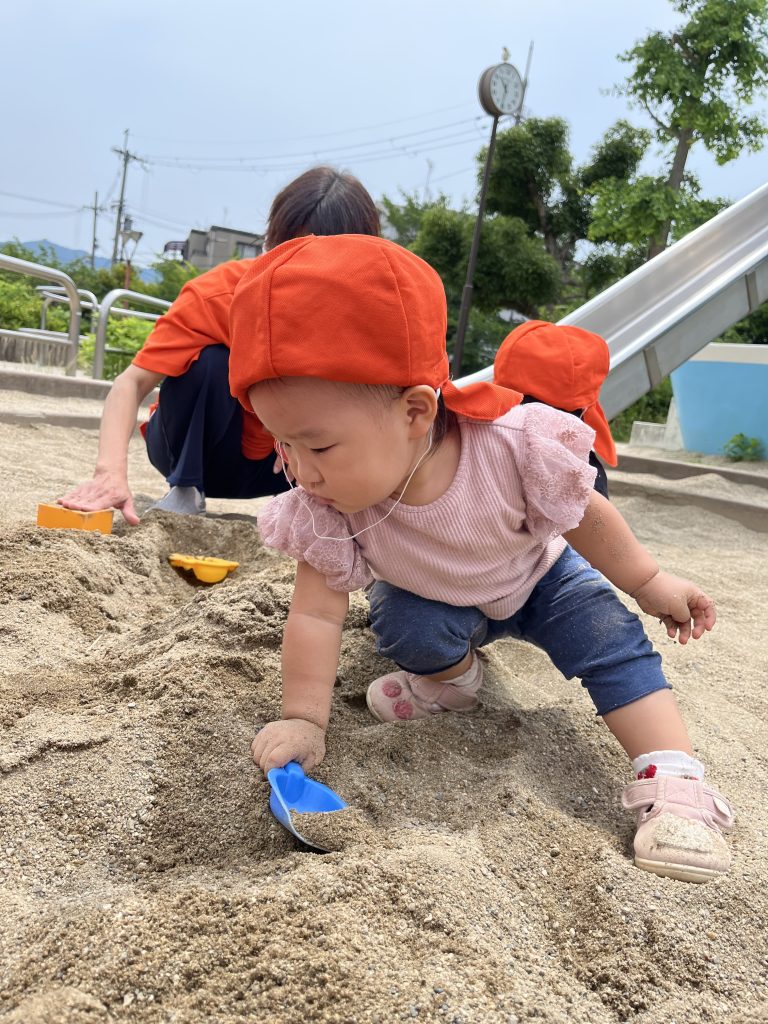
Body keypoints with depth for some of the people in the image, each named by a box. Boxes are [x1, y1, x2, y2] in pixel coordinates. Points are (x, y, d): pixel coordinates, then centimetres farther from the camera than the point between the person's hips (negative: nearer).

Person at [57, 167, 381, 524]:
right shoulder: (220, 291, -26)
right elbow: (133, 382, -33)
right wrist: (112, 471, -50)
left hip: (269, 466, 3)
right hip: (193, 448, -2)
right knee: (211, 361, -32)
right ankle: (184, 489, -13)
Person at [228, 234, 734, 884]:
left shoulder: (513, 445, -39)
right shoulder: (321, 508, -33)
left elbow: (584, 517, -21)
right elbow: (317, 613, -26)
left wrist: (649, 582, -8)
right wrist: (303, 719, -29)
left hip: (540, 575, -1)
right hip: (433, 600, 1)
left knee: (610, 636, -17)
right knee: (406, 630, -25)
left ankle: (674, 781, -11)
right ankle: (454, 675, 7)